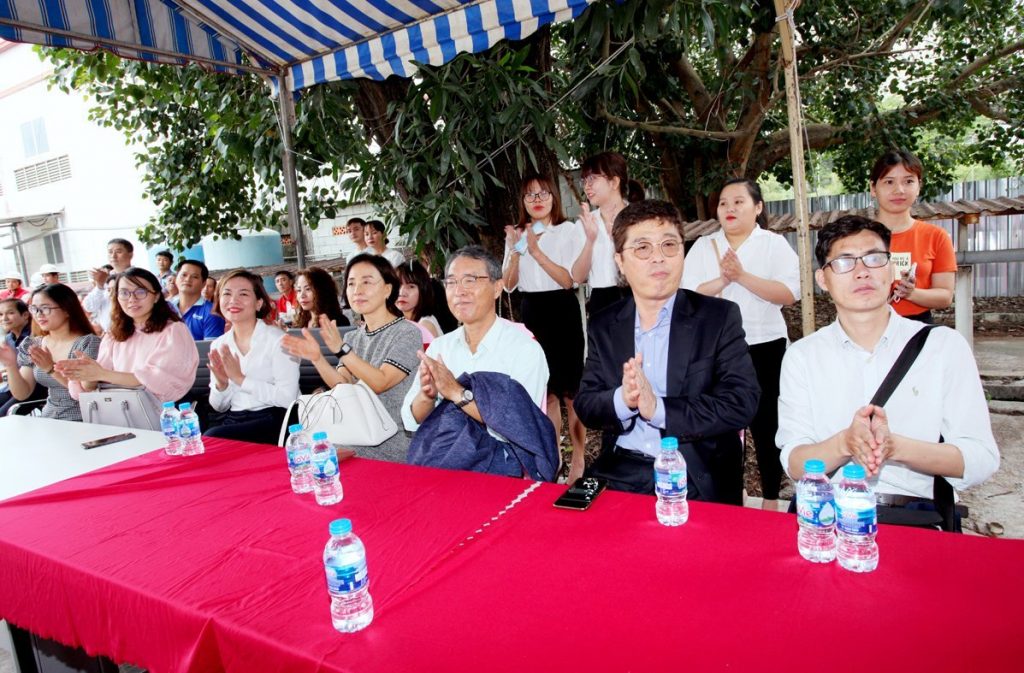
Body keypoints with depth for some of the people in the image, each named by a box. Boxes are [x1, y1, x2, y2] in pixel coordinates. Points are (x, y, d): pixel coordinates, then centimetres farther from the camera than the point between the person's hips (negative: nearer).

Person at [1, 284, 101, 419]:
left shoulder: (89, 342, -9)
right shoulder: (32, 347, 8)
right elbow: (21, 394, 6)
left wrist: (51, 369, -24)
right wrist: (11, 366, -9)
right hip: (48, 420, 5)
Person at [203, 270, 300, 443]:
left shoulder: (277, 339, -7)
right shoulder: (218, 345, 10)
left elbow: (287, 398, -17)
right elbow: (219, 407, 13)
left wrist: (240, 379, -16)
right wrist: (221, 384, -8)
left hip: (274, 419, -5)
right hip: (232, 419, 5)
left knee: (211, 439, -26)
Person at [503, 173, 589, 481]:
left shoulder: (569, 231, -1)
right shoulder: (516, 234, 10)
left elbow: (568, 279, -10)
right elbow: (509, 285, 6)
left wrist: (536, 251, -17)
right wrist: (515, 251, -9)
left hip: (562, 311, -4)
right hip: (531, 312, 4)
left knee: (569, 389, -3)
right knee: (544, 389, 12)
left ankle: (578, 458, 9)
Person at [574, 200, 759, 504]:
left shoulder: (720, 317, -1)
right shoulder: (603, 325, 8)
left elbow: (742, 403, -10)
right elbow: (585, 406, 5)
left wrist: (658, 408, -20)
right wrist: (622, 400, -17)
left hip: (699, 482, -2)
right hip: (619, 475, 3)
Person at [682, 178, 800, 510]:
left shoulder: (775, 244, 1)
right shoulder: (702, 246, 7)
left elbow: (789, 293, -12)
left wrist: (742, 276, -18)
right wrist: (723, 279, -17)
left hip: (764, 348, -1)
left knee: (765, 423, 6)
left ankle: (771, 498, 22)